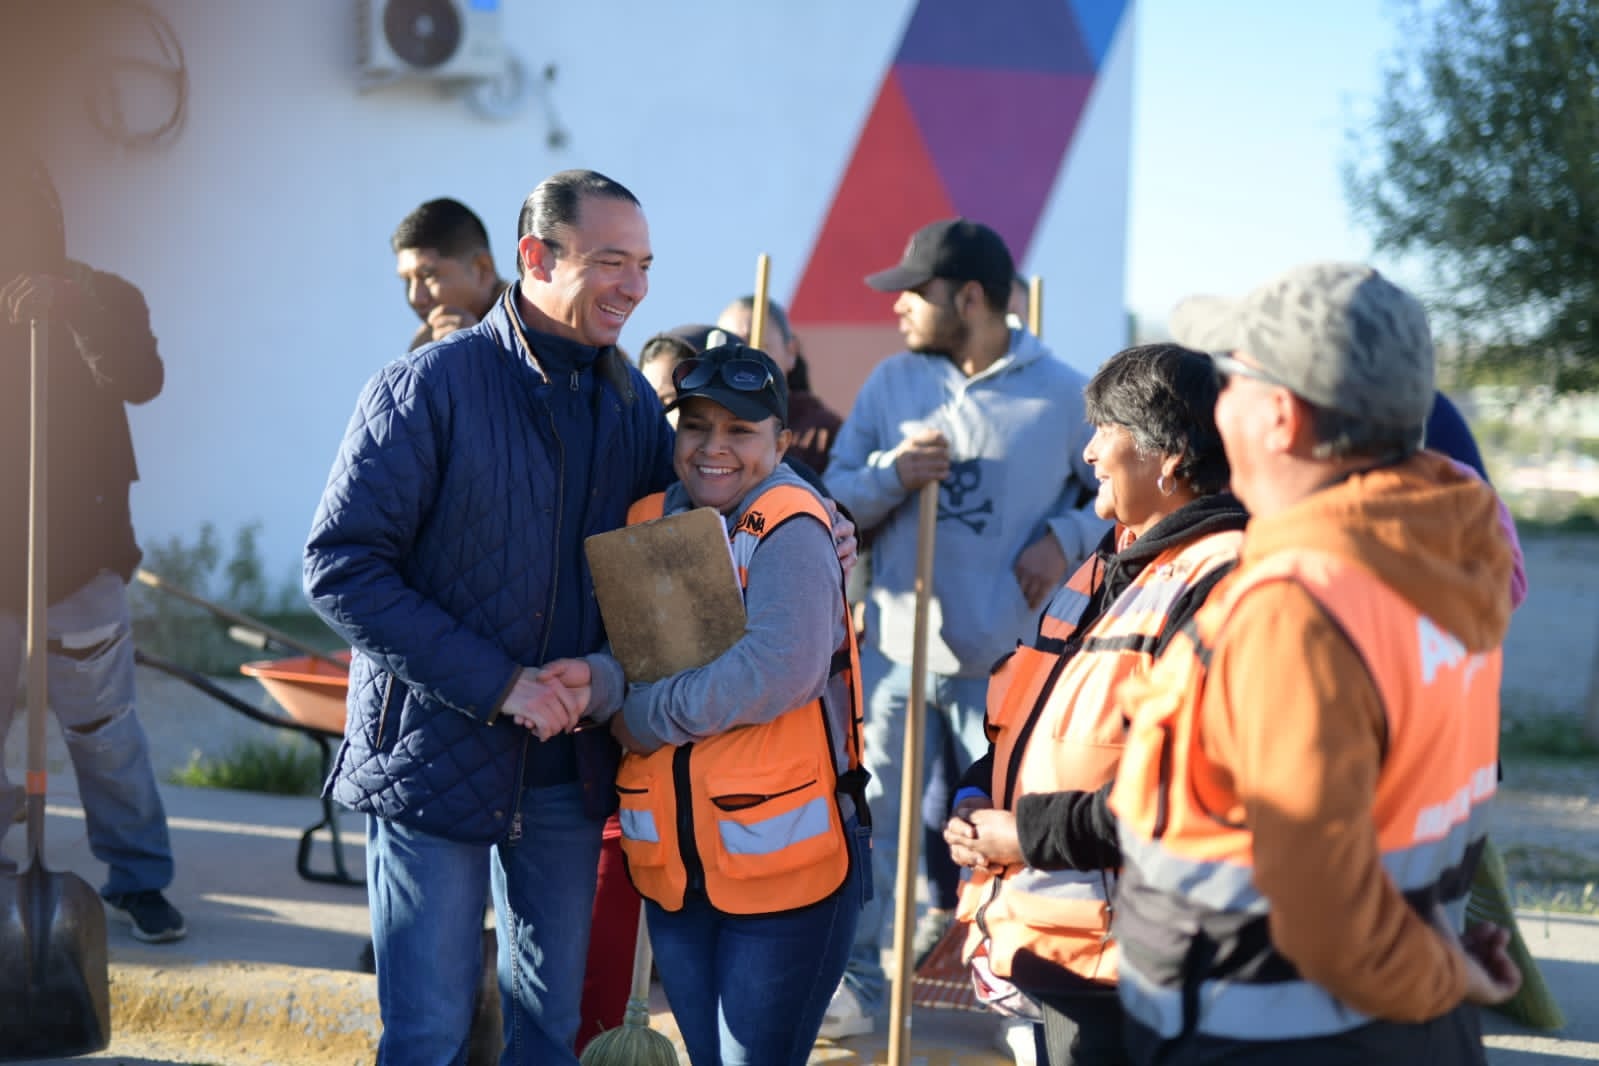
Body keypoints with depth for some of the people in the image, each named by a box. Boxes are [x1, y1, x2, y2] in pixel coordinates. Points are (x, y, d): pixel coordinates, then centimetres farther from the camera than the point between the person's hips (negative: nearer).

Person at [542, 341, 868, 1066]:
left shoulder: (788, 530, -13)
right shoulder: (647, 525, 7)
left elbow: (777, 671, -25)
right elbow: (632, 652, 4)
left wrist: (642, 717, -16)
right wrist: (600, 682, -20)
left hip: (782, 863, -6)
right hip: (672, 867, 6)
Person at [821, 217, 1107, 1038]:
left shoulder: (1060, 393, -4)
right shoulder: (891, 383, 4)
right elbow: (837, 496, 4)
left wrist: (1066, 537, -11)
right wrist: (893, 472, -15)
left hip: (1007, 659, -3)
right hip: (898, 644, 3)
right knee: (874, 820, 9)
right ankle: (856, 978, 22)